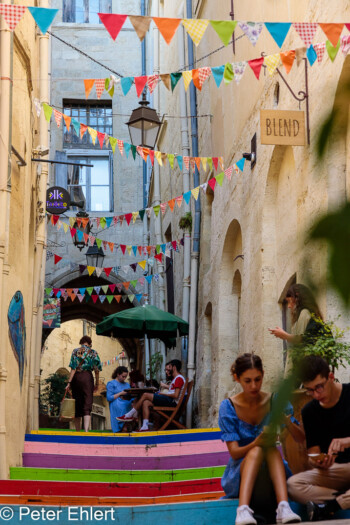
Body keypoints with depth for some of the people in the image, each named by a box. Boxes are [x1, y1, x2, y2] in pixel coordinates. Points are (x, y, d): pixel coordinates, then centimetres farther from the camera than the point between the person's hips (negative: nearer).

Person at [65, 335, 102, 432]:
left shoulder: (75, 351, 4)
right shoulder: (93, 352, 4)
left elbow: (73, 369, -4)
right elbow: (96, 370, 1)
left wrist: (69, 382, -6)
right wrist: (96, 384, 9)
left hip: (76, 377, 2)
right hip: (87, 377, -2)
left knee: (77, 404, 11)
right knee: (87, 404, -5)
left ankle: (77, 430, 18)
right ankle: (86, 430, -21)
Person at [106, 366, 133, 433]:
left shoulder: (127, 384, 28)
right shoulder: (111, 384, 10)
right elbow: (109, 398, -3)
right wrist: (120, 393, -6)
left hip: (128, 405, 5)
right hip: (117, 406, -5)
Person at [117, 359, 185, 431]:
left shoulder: (179, 378, -9)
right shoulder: (175, 378, 24)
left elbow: (176, 395, -18)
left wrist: (163, 394, -8)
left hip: (172, 402, -10)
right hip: (170, 401, 10)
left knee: (145, 395, -11)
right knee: (146, 403, -5)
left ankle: (130, 415, -1)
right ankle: (145, 427, -14)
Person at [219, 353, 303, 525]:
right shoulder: (228, 407, -8)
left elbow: (301, 439, -7)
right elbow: (234, 452, -13)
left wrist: (287, 421, -29)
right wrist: (257, 442, -34)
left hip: (272, 474, 2)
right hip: (239, 476, -2)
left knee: (272, 449, -29)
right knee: (257, 450, -32)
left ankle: (284, 506, -45)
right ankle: (243, 509, -49)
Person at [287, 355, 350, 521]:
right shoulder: (309, 411, 7)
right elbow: (313, 454, 7)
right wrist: (318, 462, -17)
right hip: (334, 470, 4)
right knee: (293, 485, -24)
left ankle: (327, 507, -24)